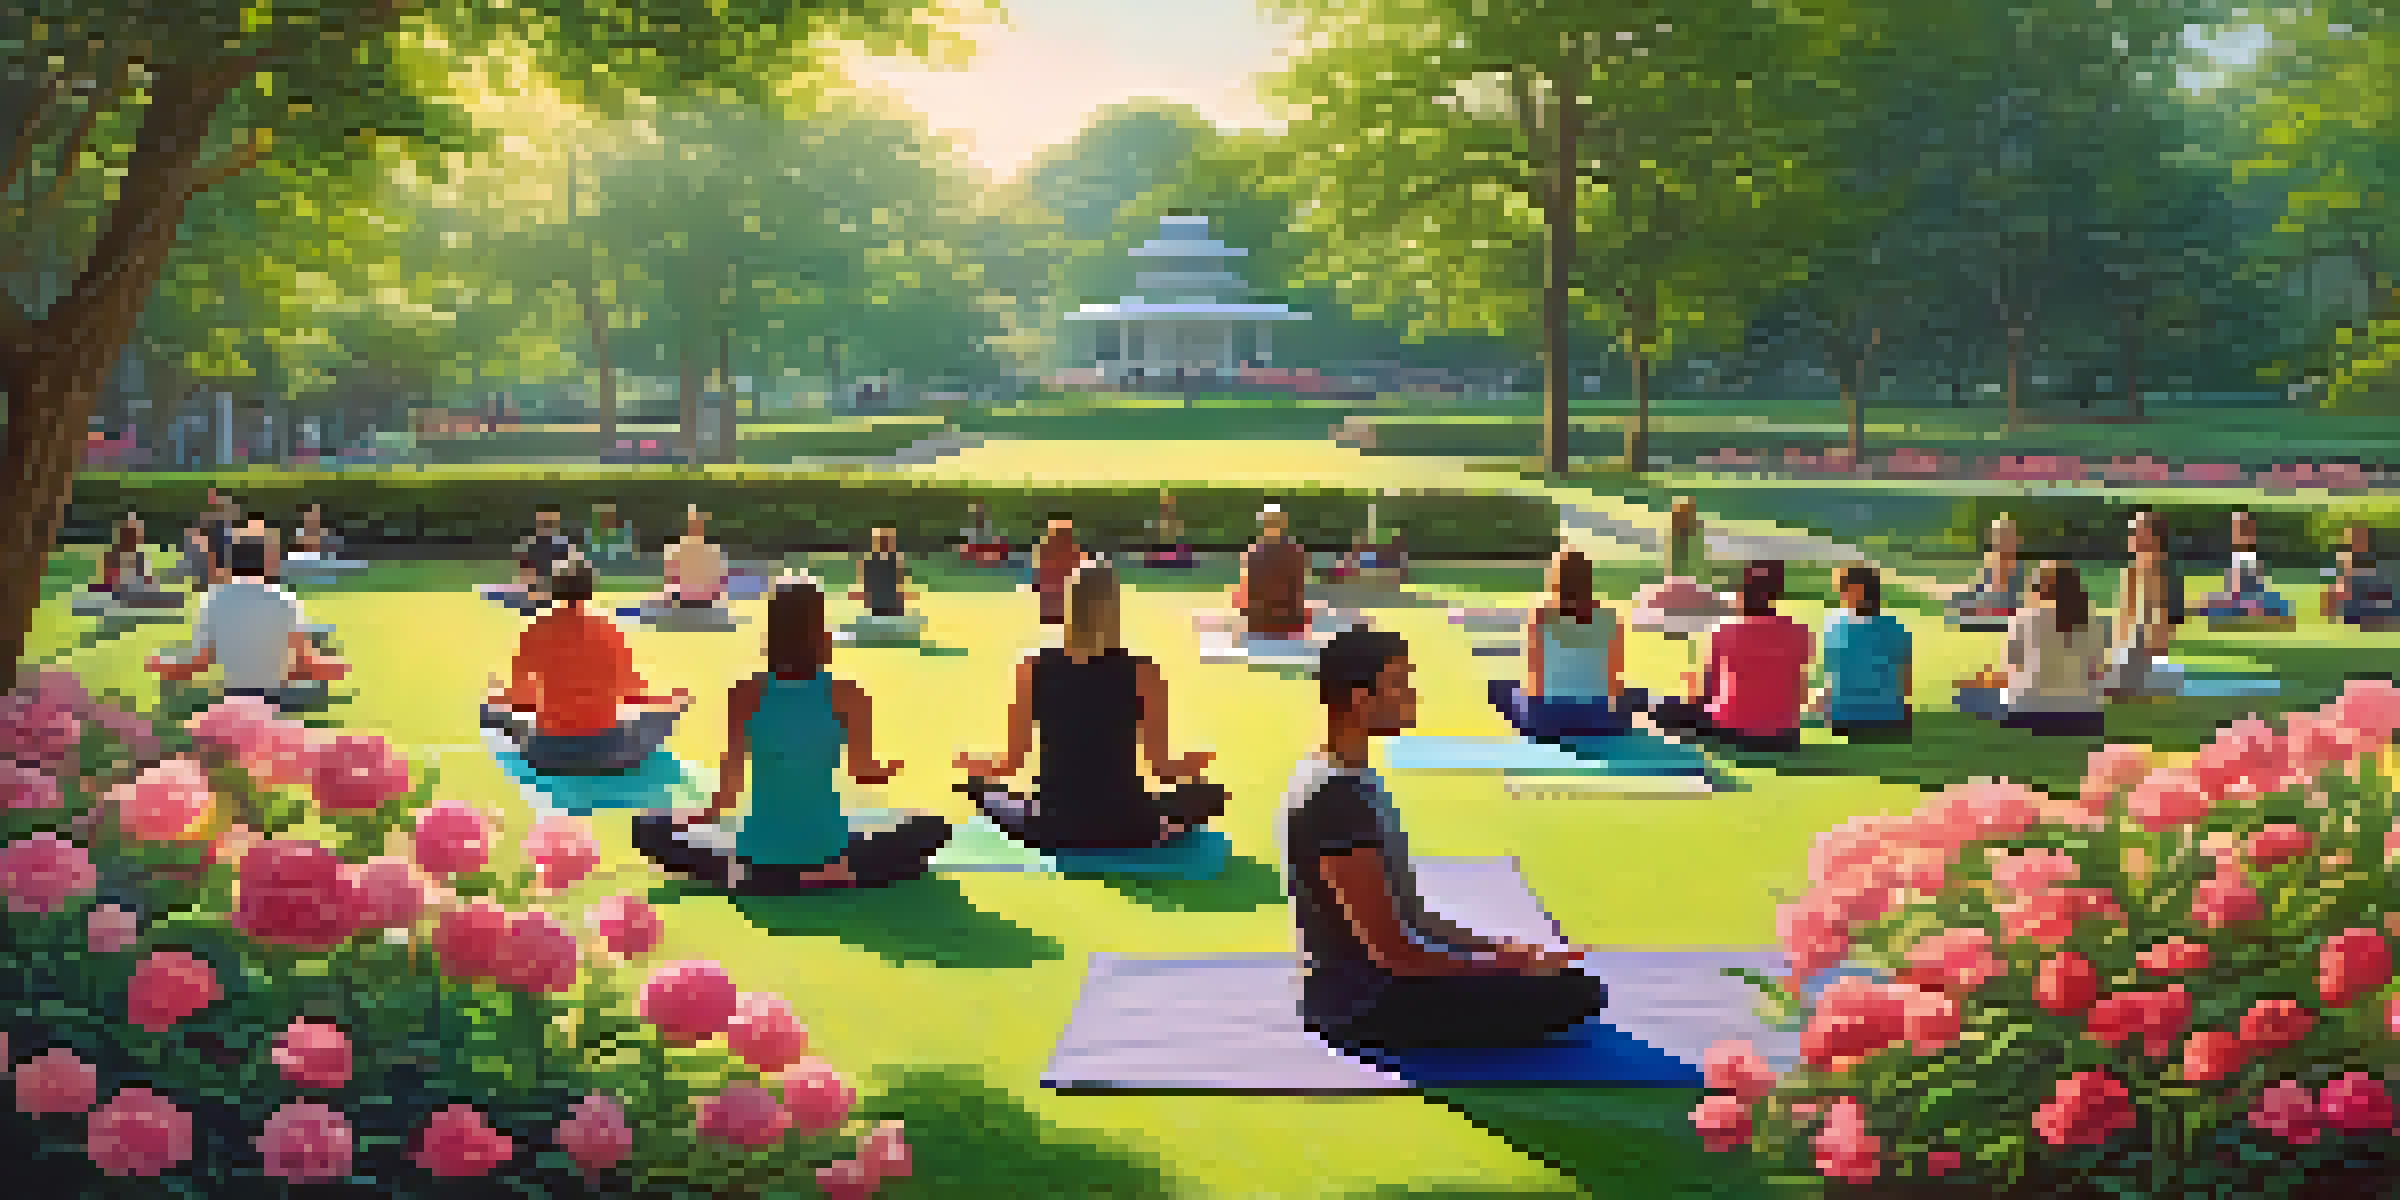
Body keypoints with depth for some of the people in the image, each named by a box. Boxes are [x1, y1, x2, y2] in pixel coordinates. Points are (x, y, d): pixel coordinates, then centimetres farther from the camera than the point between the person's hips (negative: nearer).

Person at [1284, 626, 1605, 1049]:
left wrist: (1500, 950, 9)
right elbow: (1394, 952, -24)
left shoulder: (1353, 780, 8)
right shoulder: (1334, 799, -24)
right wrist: (1510, 964, -14)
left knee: (1568, 975, 18)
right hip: (1365, 1005, -10)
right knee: (1576, 993, -12)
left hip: (1377, 983, 10)